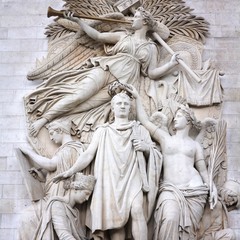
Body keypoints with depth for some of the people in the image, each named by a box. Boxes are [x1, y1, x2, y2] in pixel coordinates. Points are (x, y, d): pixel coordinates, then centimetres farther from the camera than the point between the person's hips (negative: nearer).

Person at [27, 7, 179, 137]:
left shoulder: (151, 47, 17)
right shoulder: (123, 36, 23)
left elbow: (152, 73, 8)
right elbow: (97, 36, 20)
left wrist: (172, 63, -6)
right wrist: (78, 21, 18)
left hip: (123, 82, -2)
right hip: (105, 70, 2)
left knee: (81, 98, -22)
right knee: (79, 94, -24)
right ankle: (42, 119, -28)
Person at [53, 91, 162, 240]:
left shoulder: (140, 130, 17)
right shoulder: (103, 131, 17)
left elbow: (154, 155, 18)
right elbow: (88, 154, 10)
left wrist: (146, 147, -4)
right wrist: (70, 172, -2)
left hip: (133, 179, 0)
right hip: (111, 182, 1)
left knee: (137, 211, -27)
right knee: (115, 220, -15)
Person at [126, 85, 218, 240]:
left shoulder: (195, 145, 15)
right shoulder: (165, 138, 15)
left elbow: (203, 170, 13)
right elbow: (145, 121, 11)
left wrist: (212, 187, -2)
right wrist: (137, 97, 10)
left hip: (194, 189, 1)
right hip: (170, 189, -1)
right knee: (170, 221, -28)